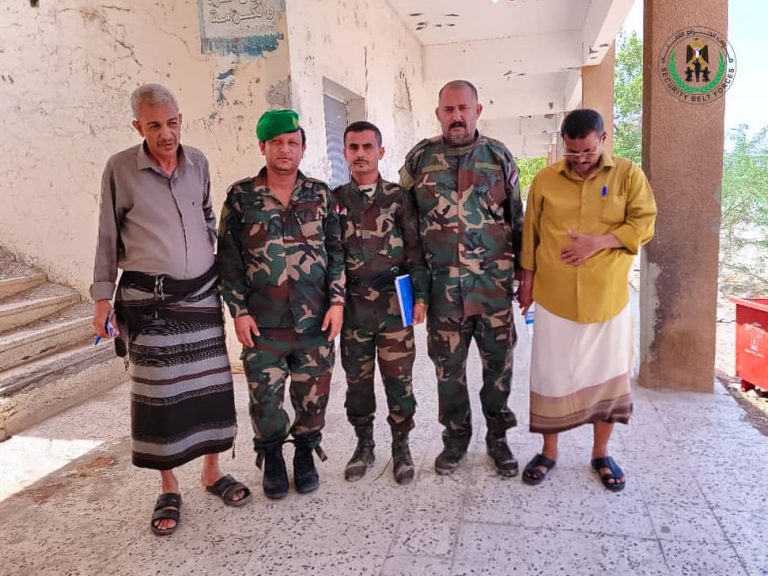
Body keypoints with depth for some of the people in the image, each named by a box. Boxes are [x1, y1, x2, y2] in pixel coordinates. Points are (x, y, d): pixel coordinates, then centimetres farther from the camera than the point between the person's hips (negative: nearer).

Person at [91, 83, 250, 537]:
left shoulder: (198, 162, 4)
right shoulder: (120, 169, -6)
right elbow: (109, 238, 0)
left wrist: (223, 267, 15)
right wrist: (103, 297, -1)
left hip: (202, 293, 3)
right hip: (148, 299, -3)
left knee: (210, 383, 7)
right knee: (157, 391, 3)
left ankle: (213, 471, 25)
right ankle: (169, 489, 19)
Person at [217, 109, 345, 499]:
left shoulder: (320, 195, 6)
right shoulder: (240, 197, 2)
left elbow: (336, 250, 6)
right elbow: (229, 258, 2)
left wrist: (337, 301, -2)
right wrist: (239, 311, -4)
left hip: (316, 320, 1)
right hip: (263, 323, -1)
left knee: (313, 396, 10)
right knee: (265, 398, 6)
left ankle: (305, 456, 33)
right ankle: (272, 461, 30)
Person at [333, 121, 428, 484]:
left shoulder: (398, 198, 2)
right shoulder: (335, 200, 7)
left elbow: (415, 249, 1)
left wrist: (420, 295, -4)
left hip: (394, 304, -1)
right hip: (352, 305, 2)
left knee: (398, 379, 5)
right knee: (357, 380, 11)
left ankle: (401, 446, 23)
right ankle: (364, 445, 28)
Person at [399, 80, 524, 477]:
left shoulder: (498, 156, 5)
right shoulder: (420, 157, 3)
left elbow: (517, 219, 8)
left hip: (494, 281, 0)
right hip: (442, 284, 0)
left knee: (498, 362, 8)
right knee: (448, 365, 9)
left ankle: (497, 437, 27)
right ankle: (455, 437, 29)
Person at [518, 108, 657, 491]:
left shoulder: (628, 175, 1)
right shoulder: (544, 180, 4)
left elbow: (644, 225, -4)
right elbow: (531, 235, 8)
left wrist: (598, 242, -17)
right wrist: (527, 282, 7)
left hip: (608, 298, 0)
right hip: (554, 298, 0)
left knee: (607, 375, 9)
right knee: (550, 375, 6)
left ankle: (601, 454, 27)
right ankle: (548, 452, 22)